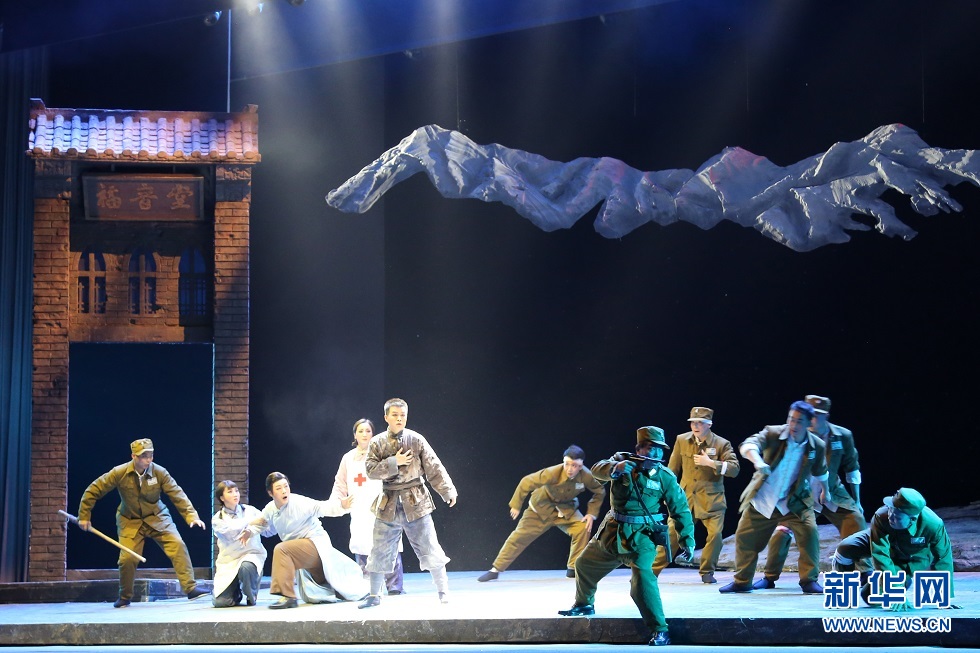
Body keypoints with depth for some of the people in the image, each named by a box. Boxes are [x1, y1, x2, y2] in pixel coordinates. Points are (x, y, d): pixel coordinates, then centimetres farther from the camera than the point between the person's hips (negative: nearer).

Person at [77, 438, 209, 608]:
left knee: (177, 545, -19)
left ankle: (190, 588, -16)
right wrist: (84, 516, -5)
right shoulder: (119, 473, -17)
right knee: (127, 558, -9)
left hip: (157, 517, 0)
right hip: (130, 521, 0)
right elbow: (93, 491, -8)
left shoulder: (160, 472, -16)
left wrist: (191, 515, -28)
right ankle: (125, 597, 17)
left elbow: (177, 494, -17)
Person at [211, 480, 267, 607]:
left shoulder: (250, 510, 7)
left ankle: (251, 596, -6)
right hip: (228, 560, 1)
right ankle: (236, 591, 23)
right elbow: (230, 531, -14)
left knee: (246, 567, -39)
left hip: (251, 554, -1)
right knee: (220, 602, -15)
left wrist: (251, 530, -25)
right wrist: (252, 521, -16)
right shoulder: (217, 519, 5)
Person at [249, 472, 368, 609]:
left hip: (316, 544, -8)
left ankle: (287, 596, -29)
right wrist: (250, 529, 0)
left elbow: (321, 507, -30)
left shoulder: (299, 502, -19)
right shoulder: (270, 509, 2)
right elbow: (267, 530, 20)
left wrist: (341, 505, -46)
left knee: (282, 550, -31)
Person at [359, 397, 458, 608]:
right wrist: (394, 462, -16)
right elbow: (371, 470, -6)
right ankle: (374, 595, 19)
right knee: (379, 551, 6)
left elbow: (434, 468, -2)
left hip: (415, 503, -2)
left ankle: (443, 591, 9)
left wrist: (448, 491, -8)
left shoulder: (416, 440, -2)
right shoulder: (377, 443, 3)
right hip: (388, 504, 2)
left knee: (429, 549, -2)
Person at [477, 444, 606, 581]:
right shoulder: (552, 473, -37)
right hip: (541, 508, -2)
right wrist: (516, 505, -14)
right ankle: (495, 570, 8)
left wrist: (591, 514, -16)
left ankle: (573, 568, -7)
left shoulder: (586, 476, -28)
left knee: (583, 528, -23)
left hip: (566, 508, 2)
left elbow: (600, 491, -7)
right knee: (519, 537, -4)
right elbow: (526, 482, -24)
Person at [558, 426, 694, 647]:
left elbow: (681, 511, -4)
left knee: (642, 578, -27)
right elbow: (597, 469, -19)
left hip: (641, 536, -5)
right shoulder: (622, 460, -3)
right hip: (612, 531, 5)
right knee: (584, 565, 22)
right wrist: (615, 469, -40)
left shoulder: (666, 477, -8)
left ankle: (659, 630, -21)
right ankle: (584, 604, 50)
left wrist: (687, 541, -9)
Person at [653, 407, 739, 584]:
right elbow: (672, 470, 13)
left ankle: (707, 572, 6)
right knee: (672, 533, -4)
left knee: (715, 533, -14)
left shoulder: (721, 444, -5)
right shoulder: (682, 440, 3)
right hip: (685, 496, 1)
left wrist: (710, 463, -22)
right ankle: (653, 570, 6)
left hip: (711, 498, -1)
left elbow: (734, 469, -13)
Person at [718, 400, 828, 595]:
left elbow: (820, 473, 12)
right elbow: (748, 445, -34)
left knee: (809, 532, -20)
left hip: (794, 501, 0)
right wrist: (758, 461, -53)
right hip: (761, 499, 0)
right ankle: (742, 581, 22)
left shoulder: (817, 446, -9)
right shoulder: (772, 434, -15)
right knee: (744, 537, 4)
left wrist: (823, 493, 25)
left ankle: (809, 581, -7)